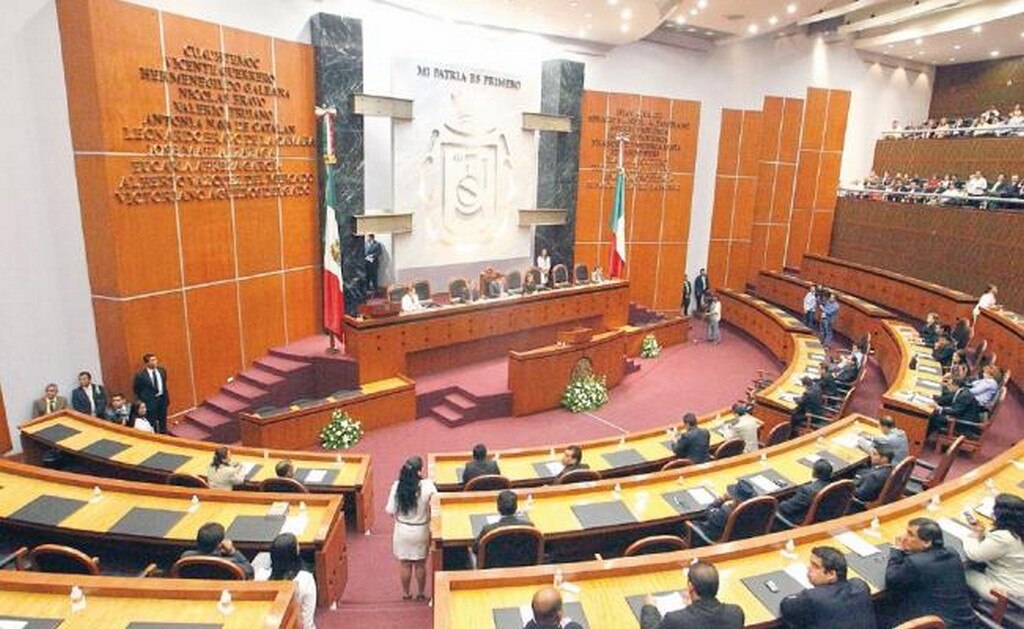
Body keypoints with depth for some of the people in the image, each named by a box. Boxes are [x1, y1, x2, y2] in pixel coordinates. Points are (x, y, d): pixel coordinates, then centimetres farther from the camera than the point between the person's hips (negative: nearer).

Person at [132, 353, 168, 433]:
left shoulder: (162, 371, 0)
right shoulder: (140, 375, -15)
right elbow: (136, 389, -3)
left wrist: (166, 397, 11)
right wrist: (143, 400, 0)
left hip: (162, 399, 5)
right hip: (150, 401, -5)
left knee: (163, 420, 16)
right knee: (151, 423, 3)